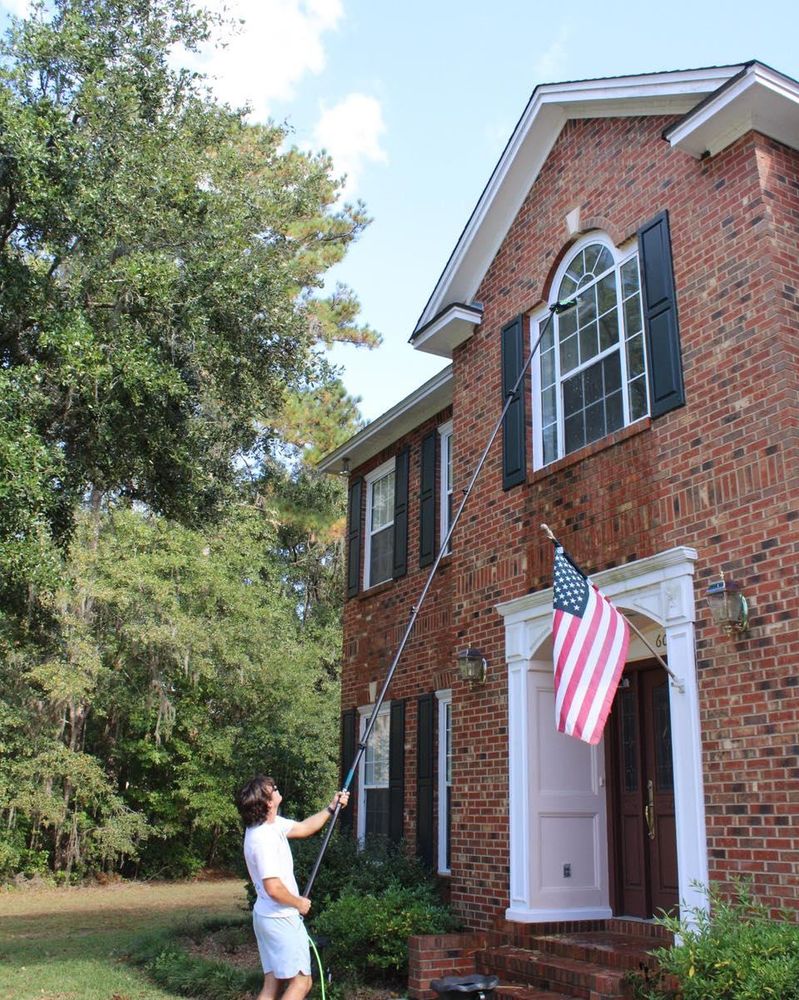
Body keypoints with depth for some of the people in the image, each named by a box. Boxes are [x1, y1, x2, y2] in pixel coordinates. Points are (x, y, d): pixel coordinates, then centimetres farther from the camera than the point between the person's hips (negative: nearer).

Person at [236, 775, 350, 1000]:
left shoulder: (272, 823, 3)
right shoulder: (263, 839, -26)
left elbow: (304, 828, 18)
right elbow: (274, 889, -29)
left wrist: (331, 808, 12)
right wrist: (300, 903, -12)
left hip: (265, 916, 10)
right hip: (281, 919, -10)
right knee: (301, 981, -1)